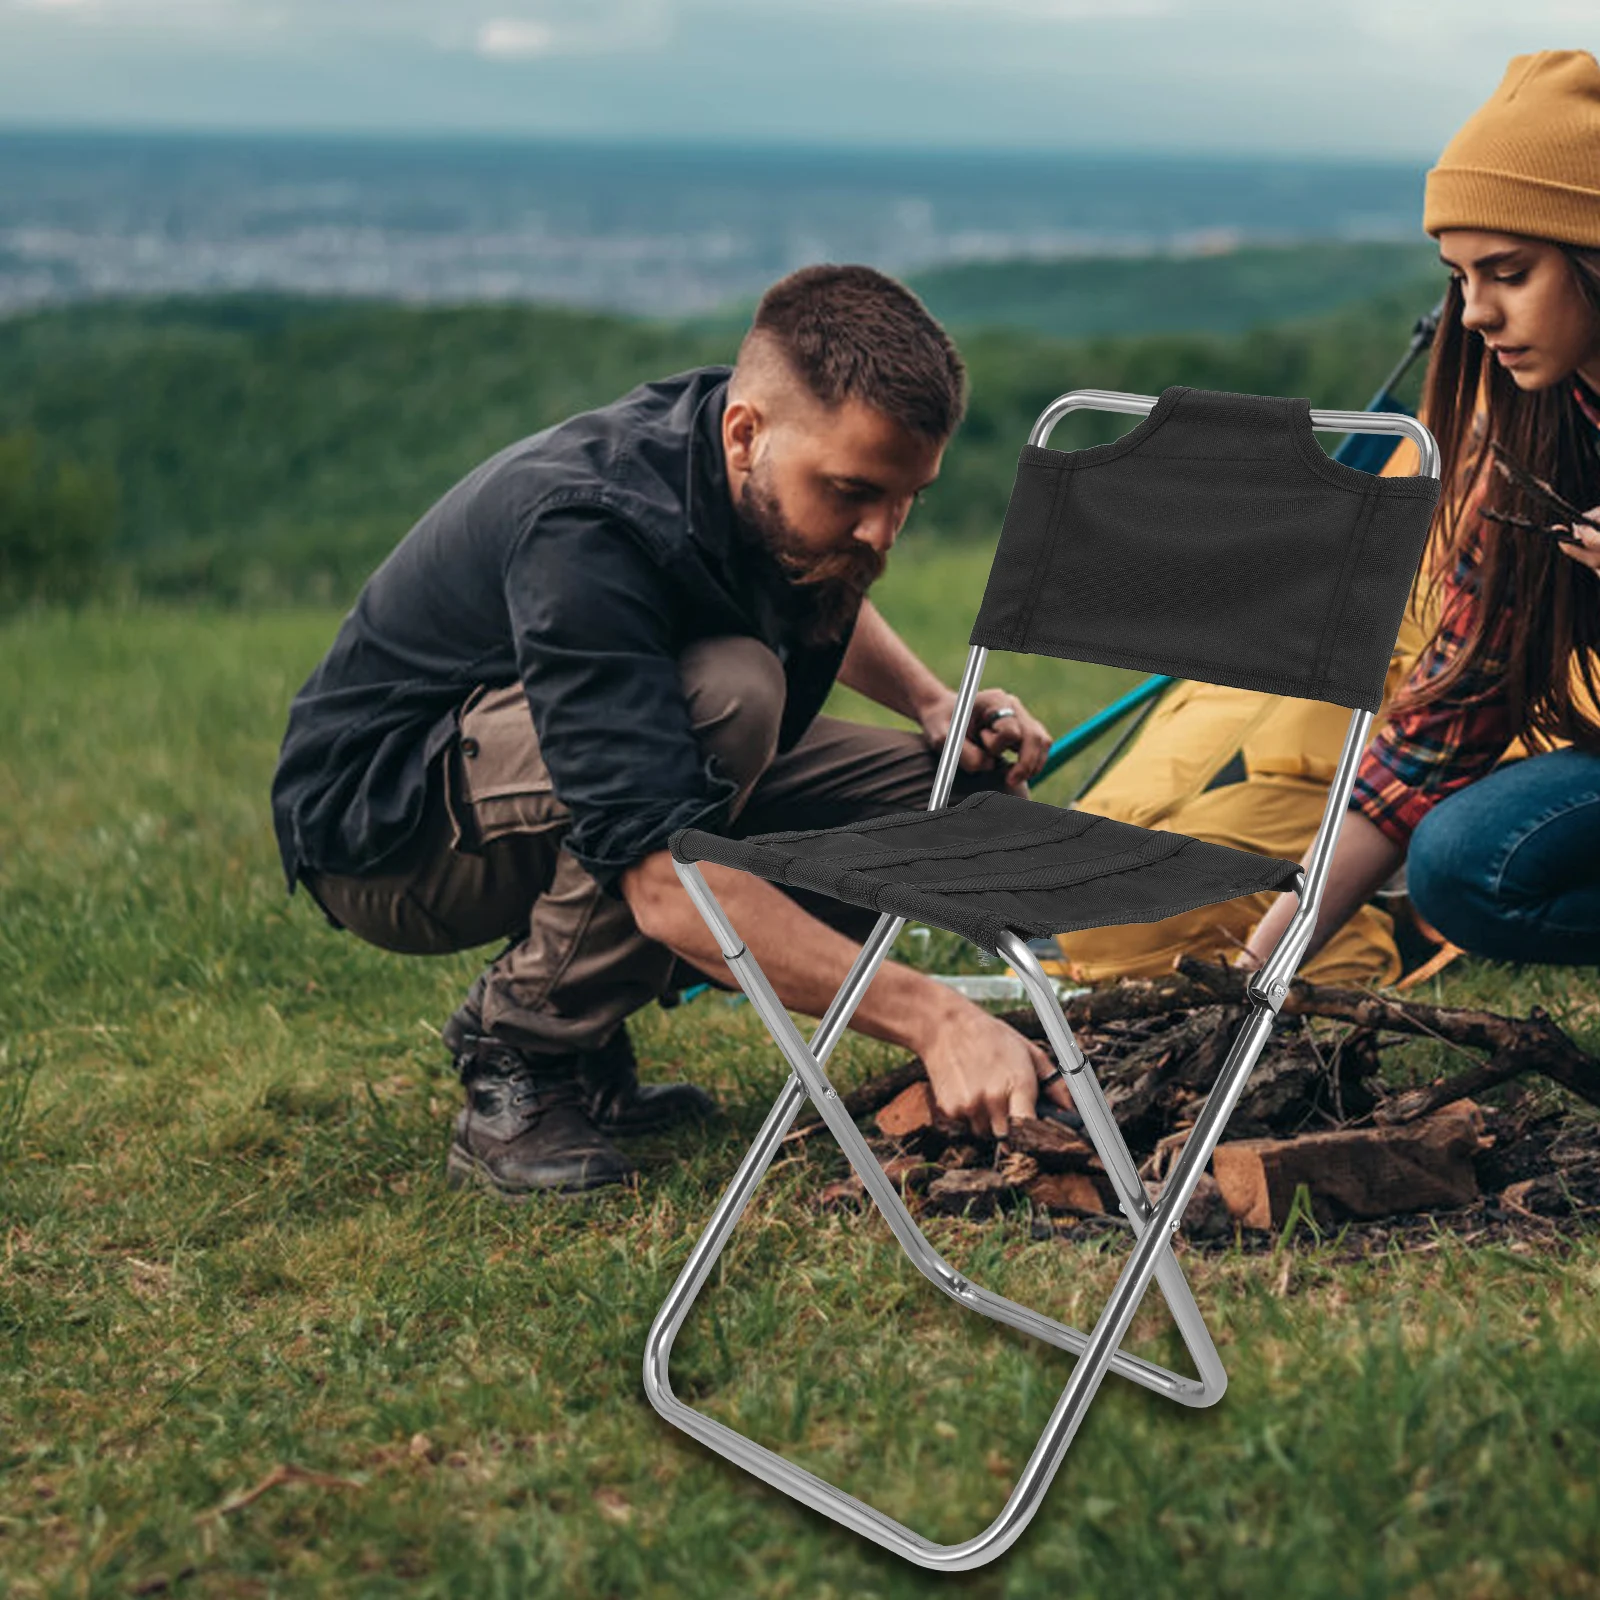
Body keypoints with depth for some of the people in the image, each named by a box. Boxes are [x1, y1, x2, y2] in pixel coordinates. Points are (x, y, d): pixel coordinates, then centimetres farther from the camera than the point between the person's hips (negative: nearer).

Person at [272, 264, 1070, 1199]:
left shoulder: (792, 487, -9)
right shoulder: (583, 533, -35)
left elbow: (827, 606, 18)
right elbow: (668, 883, -43)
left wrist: (931, 701, -3)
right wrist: (931, 1018, -46)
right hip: (376, 827, -8)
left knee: (945, 791, -4)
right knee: (729, 690, -34)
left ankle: (578, 1029, 4)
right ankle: (520, 1056, -15)